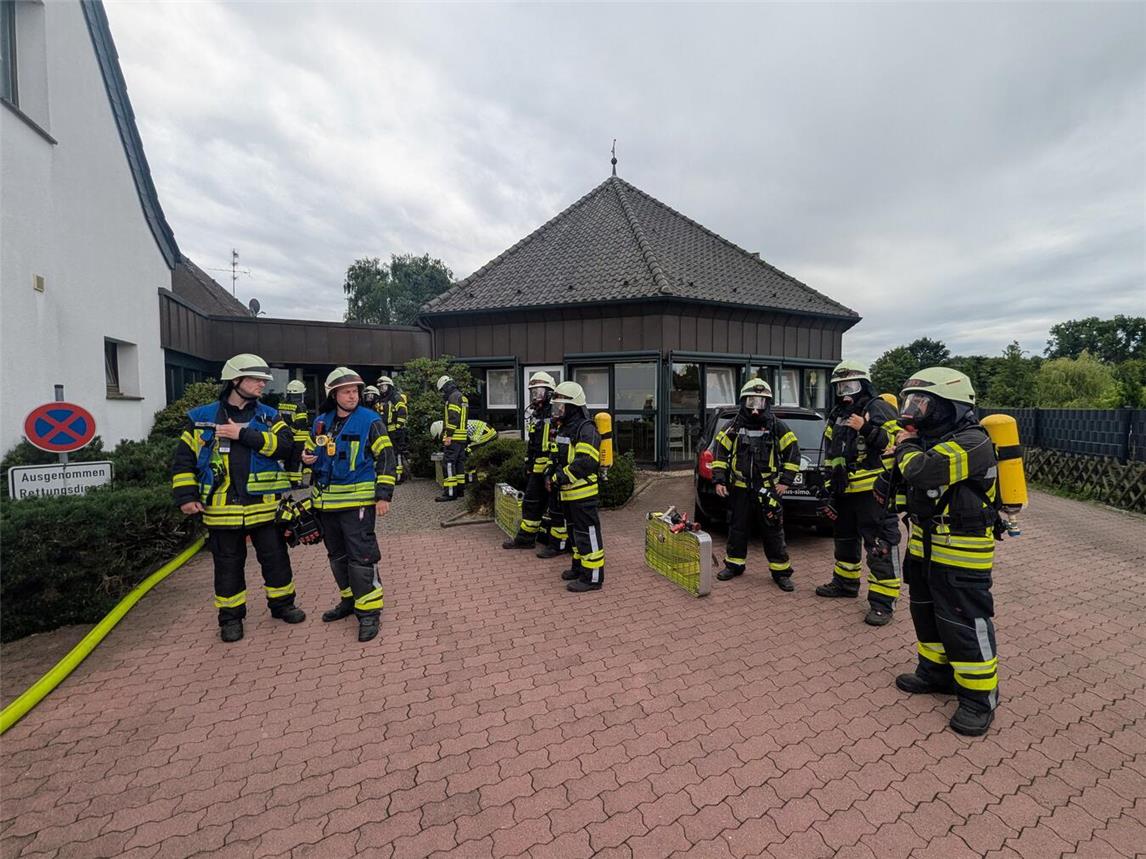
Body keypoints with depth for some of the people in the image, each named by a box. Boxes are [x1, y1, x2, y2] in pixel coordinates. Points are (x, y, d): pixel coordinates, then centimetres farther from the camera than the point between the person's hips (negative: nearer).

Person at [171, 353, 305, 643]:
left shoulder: (269, 417, 4)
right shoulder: (202, 418, 4)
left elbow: (285, 445, -14)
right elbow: (183, 460, 6)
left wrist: (243, 434, -19)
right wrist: (186, 495, -3)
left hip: (263, 506, 1)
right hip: (221, 508, 0)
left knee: (275, 559, 10)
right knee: (228, 565, 13)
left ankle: (282, 603, 29)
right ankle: (231, 616, 29)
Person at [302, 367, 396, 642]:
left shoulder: (370, 421, -8)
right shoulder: (321, 422, 9)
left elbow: (386, 459, -9)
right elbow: (312, 452, 23)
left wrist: (384, 495, -14)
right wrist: (307, 458, -2)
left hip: (358, 500, -6)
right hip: (326, 501, 7)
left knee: (361, 556, -5)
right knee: (337, 554, 18)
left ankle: (369, 611, 6)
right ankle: (349, 599, 35)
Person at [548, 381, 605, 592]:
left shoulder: (586, 429, -17)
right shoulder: (564, 428, 14)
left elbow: (585, 463, -27)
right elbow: (556, 457, 21)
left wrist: (559, 478, -23)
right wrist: (551, 476, 4)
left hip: (583, 492, -10)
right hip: (569, 493, 10)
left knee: (588, 533, -2)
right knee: (575, 530, 20)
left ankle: (593, 577, 7)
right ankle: (579, 566, 35)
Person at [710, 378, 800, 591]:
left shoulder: (777, 427, 0)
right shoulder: (733, 427, 1)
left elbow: (792, 452, 4)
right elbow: (720, 453, 3)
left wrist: (785, 481, -2)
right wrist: (719, 480, -4)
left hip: (768, 488, -1)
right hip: (740, 488, 1)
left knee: (774, 530, 4)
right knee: (738, 528, 10)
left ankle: (781, 572, 15)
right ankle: (734, 564, 25)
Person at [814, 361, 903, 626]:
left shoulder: (879, 409, -8)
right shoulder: (836, 415, 14)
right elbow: (829, 452, 20)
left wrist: (867, 429, -28)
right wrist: (828, 484, 19)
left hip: (873, 492, -8)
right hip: (844, 492, 8)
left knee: (880, 545, -3)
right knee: (845, 539, 20)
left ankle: (883, 601, 5)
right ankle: (845, 582, 36)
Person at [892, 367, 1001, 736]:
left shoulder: (971, 442, -20)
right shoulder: (930, 439, 9)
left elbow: (922, 472, -35)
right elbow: (902, 485, 15)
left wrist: (906, 446, -17)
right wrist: (904, 449, -2)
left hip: (961, 554, -9)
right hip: (925, 548, 9)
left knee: (964, 624, 2)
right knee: (927, 614, 20)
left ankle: (980, 696, 19)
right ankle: (936, 671, 37)